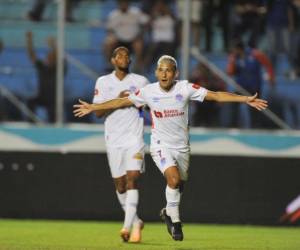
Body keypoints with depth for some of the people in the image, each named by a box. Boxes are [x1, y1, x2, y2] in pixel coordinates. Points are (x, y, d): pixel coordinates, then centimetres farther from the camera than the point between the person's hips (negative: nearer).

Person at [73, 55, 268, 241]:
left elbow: (216, 96, -10)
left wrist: (246, 99, -17)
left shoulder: (185, 88, -10)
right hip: (161, 145, -2)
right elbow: (122, 102, 2)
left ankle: (168, 212, 43)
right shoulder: (148, 92, -9)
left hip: (182, 146, 2)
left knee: (179, 184, 13)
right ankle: (175, 221, -7)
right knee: (173, 178, -24)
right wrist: (92, 108, 5)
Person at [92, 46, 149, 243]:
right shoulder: (103, 82, 5)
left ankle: (128, 226, -21)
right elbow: (98, 112, -1)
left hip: (135, 138, -1)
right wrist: (117, 100, -15)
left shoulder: (140, 81, 4)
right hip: (114, 140, 1)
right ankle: (136, 222, 24)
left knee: (132, 179, -15)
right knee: (120, 184, 5)